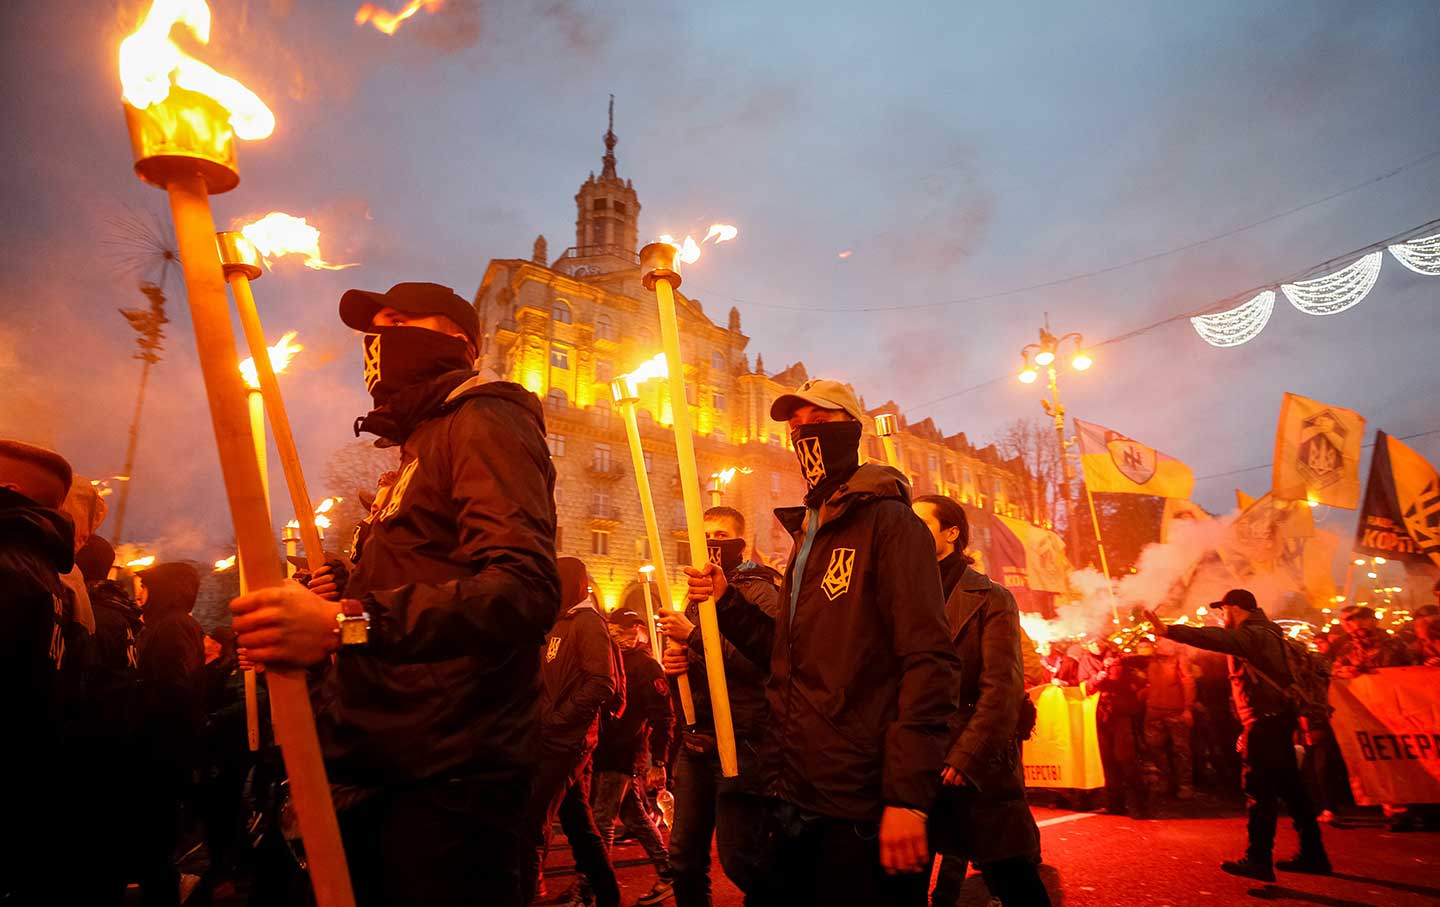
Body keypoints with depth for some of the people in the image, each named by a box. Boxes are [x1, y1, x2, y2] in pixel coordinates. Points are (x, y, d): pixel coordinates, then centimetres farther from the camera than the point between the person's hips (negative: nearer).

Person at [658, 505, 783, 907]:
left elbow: (763, 659, -22)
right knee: (685, 857, 13)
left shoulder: (759, 591, -6)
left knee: (739, 860, 0)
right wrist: (674, 662, 1)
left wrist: (694, 635, -22)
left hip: (740, 741, -7)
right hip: (697, 740, 7)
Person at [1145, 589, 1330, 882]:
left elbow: (1217, 638, -32)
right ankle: (1312, 854, 23)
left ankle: (1259, 860, -4)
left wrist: (1168, 631, -40)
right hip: (1277, 718, 10)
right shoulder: (1265, 632, 16)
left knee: (1259, 790, -7)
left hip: (1265, 721, -10)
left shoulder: (1252, 633, -16)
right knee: (1289, 787, 15)